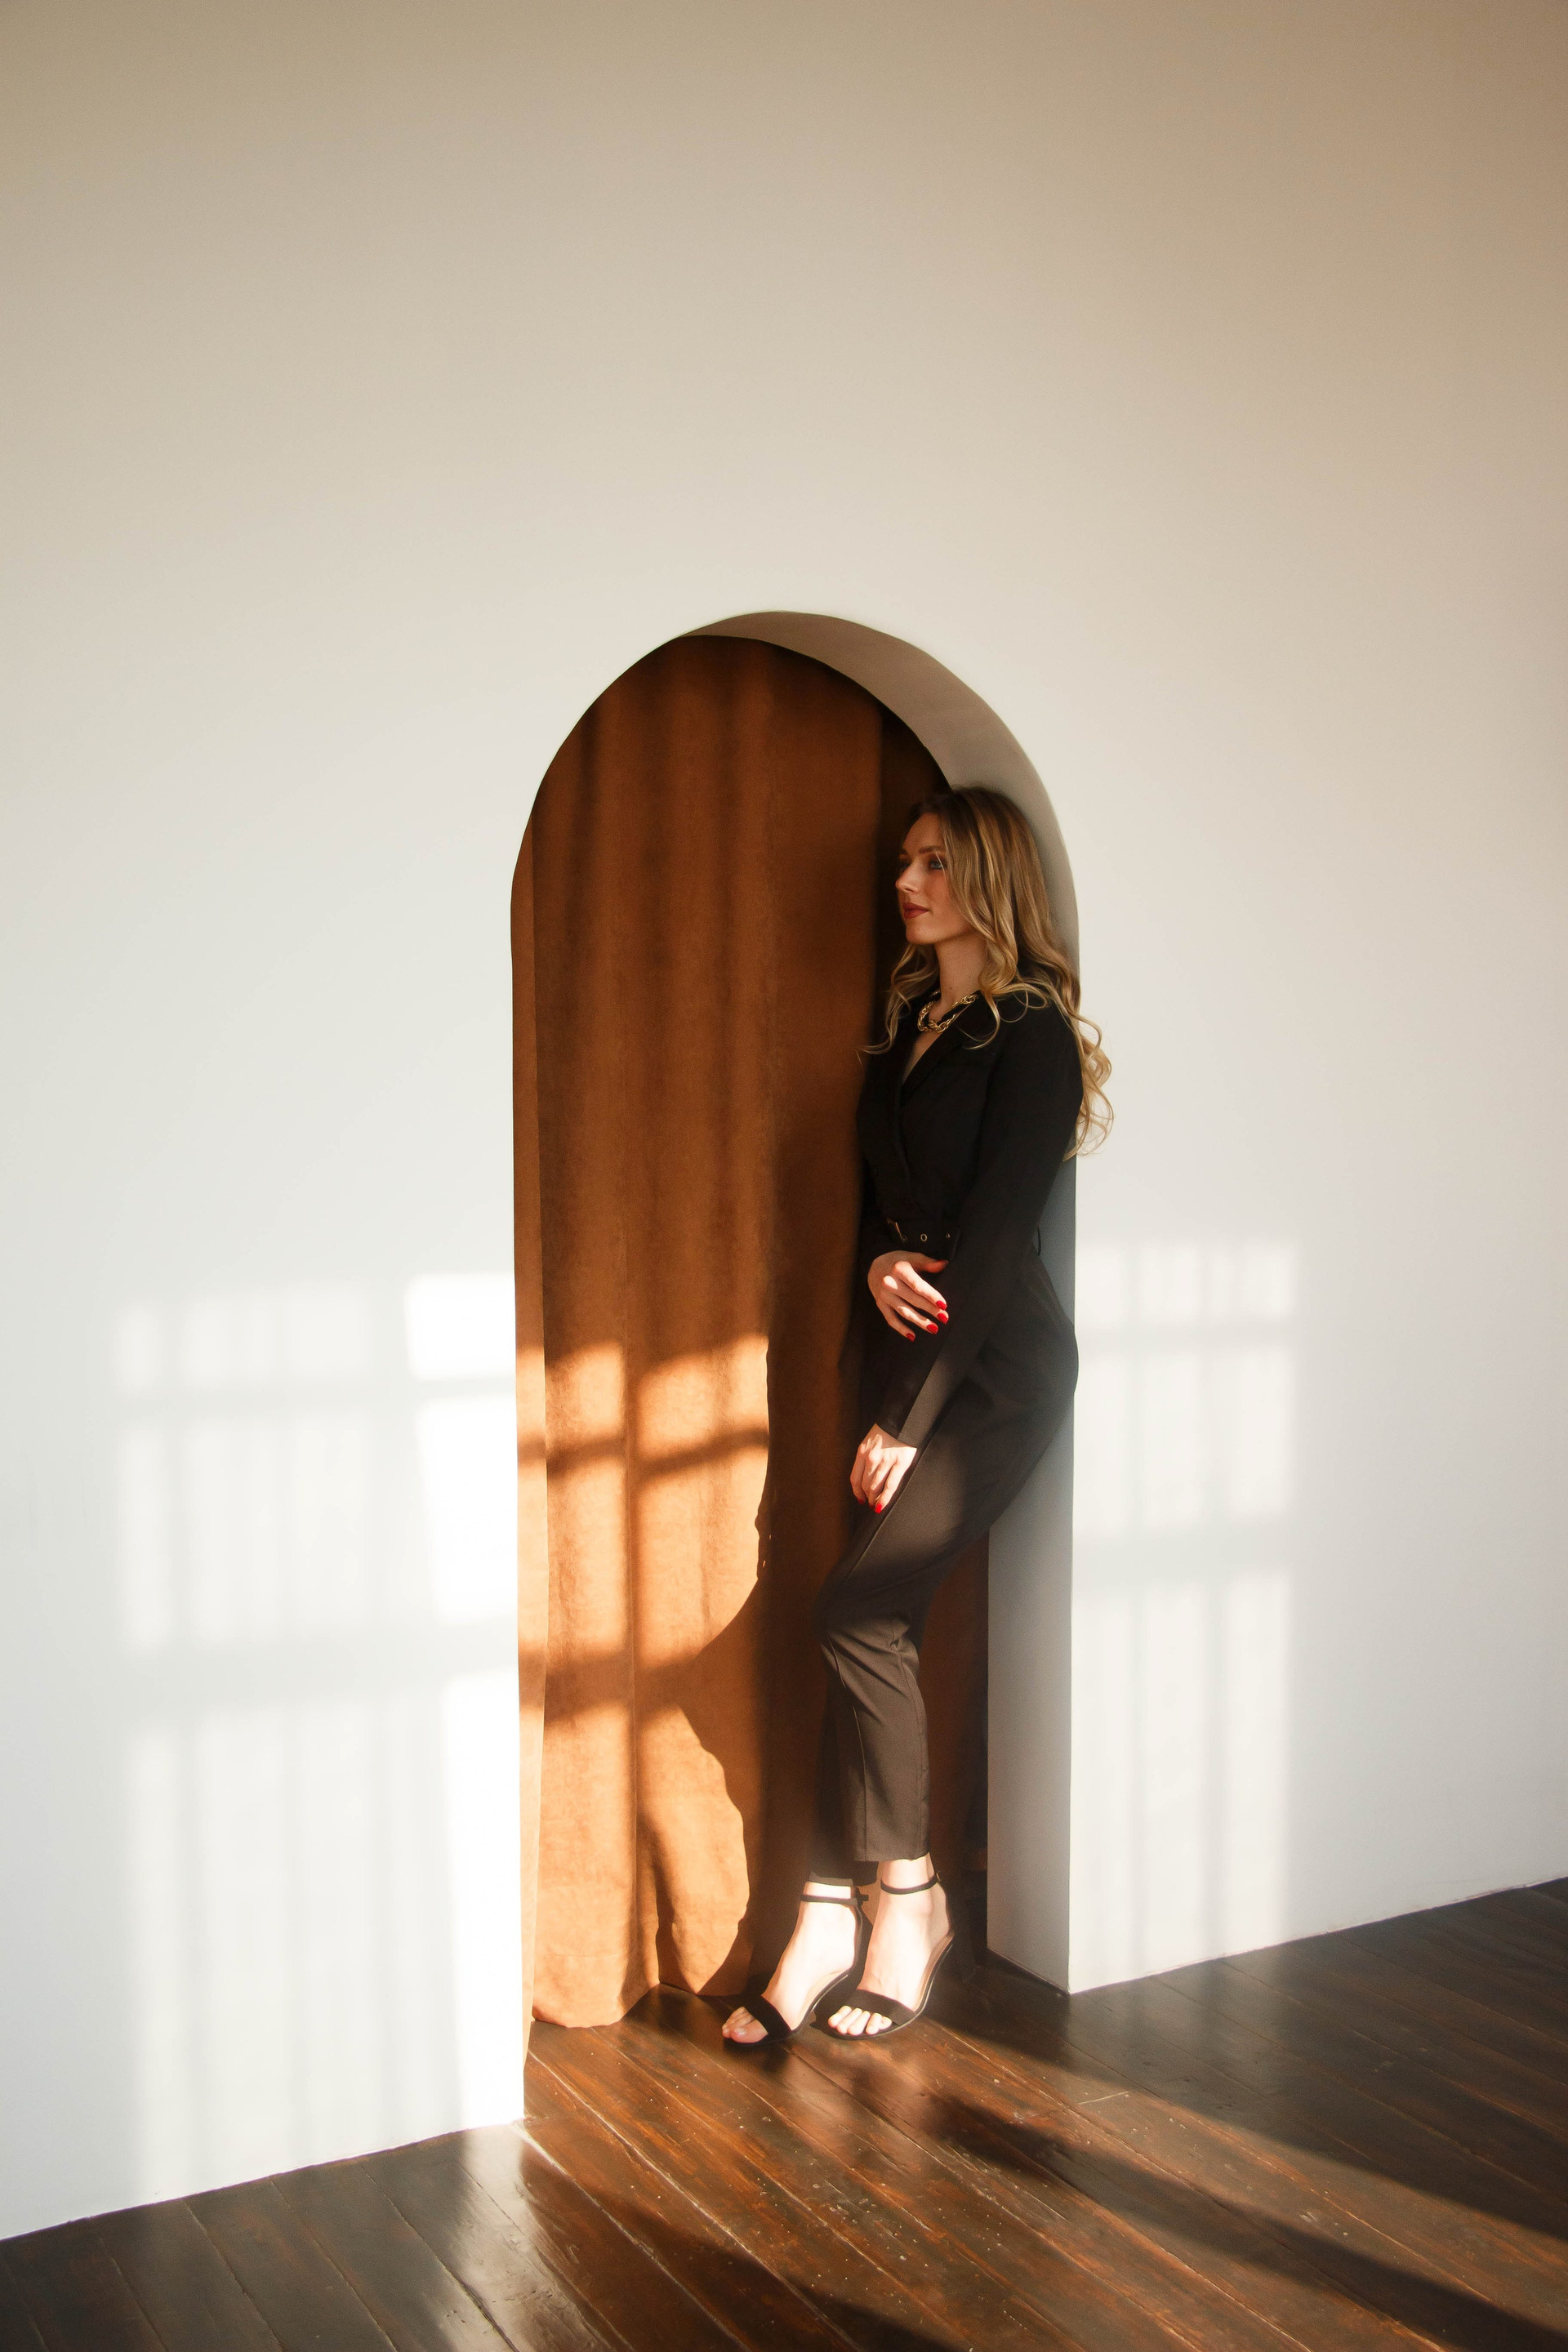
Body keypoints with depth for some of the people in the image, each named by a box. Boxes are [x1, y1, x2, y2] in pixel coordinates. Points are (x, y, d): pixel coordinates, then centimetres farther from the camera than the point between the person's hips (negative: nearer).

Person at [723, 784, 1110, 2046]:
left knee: (861, 1609, -14)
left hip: (996, 1368, -7)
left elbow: (995, 1232, -14)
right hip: (907, 1343, 7)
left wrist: (913, 1416, -15)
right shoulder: (911, 1025, 16)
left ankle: (906, 1896, 3)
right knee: (877, 1625, 1)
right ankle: (838, 1914, 6)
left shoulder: (1033, 1033, -9)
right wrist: (878, 1262, -7)